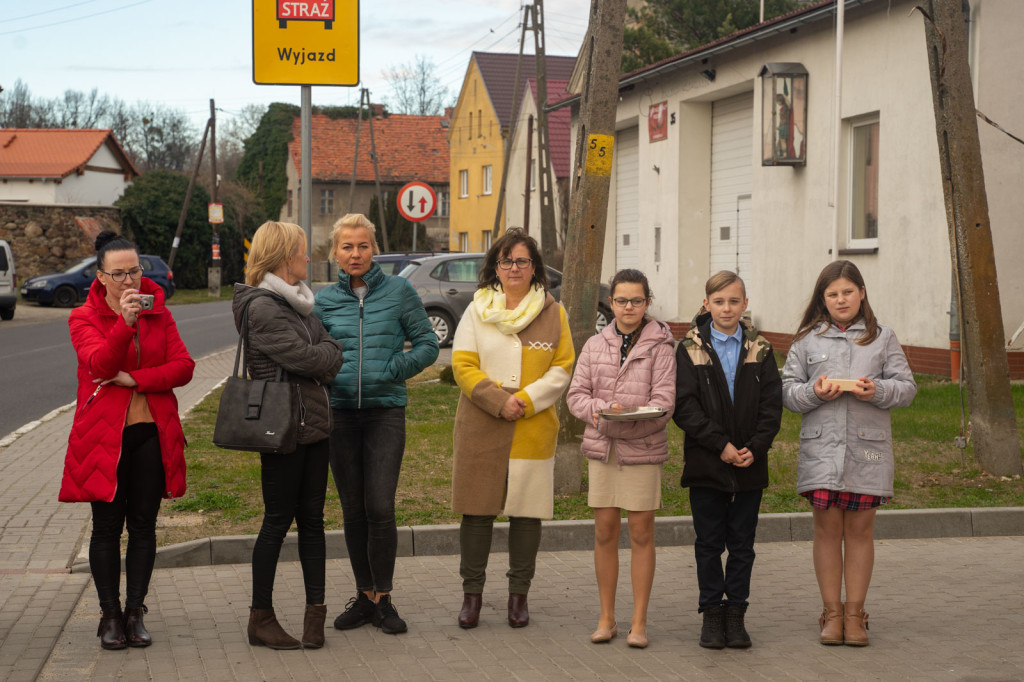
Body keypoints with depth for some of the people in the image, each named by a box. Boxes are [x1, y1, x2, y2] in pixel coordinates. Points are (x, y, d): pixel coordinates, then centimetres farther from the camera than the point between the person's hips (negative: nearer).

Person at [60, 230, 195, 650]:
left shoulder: (159, 313, 8)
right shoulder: (84, 318, -1)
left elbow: (183, 367, -2)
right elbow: (100, 365, -19)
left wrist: (134, 379, -14)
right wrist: (125, 322, -34)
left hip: (152, 433, 3)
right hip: (105, 434, -2)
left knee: (143, 526, 5)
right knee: (107, 527, 1)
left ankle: (135, 613, 13)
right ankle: (110, 615, 11)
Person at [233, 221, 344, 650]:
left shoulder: (297, 302, 16)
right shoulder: (262, 308, -14)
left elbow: (331, 351, 14)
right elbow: (305, 358, -17)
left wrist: (320, 359, -4)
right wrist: (326, 356, 1)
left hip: (313, 424, 8)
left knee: (311, 518, 9)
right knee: (278, 520, -1)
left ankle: (315, 609, 14)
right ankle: (260, 618, 8)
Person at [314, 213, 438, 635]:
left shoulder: (398, 291, 1)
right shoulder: (324, 300, 8)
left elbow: (428, 345, 2)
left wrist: (392, 371, -10)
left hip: (385, 411, -3)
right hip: (341, 412, 3)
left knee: (380, 508, -10)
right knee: (354, 510, 7)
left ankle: (383, 598, 5)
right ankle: (364, 596, 19)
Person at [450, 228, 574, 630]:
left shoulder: (553, 313, 7)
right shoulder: (477, 310, 6)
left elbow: (563, 368, 4)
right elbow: (463, 366, 0)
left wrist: (526, 400, -11)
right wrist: (498, 402, -13)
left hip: (533, 429, 0)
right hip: (480, 428, 0)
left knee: (527, 511, 3)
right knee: (477, 510, 2)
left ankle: (519, 594, 15)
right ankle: (472, 593, 14)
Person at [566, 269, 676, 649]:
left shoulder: (660, 346, -2)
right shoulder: (595, 345, 9)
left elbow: (663, 402, -9)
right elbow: (576, 395, 5)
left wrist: (627, 418, -24)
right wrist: (602, 410, -16)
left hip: (643, 449, -3)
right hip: (602, 448, 3)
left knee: (641, 533, 1)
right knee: (604, 532, 6)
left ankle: (639, 622, 9)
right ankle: (606, 618, 17)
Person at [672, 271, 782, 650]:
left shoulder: (760, 350, 6)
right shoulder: (691, 350, 0)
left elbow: (772, 405, 1)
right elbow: (684, 406, -7)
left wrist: (755, 448, -12)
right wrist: (720, 445, -15)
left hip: (749, 463, 1)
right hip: (706, 463, -1)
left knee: (742, 544, 7)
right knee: (709, 543, 5)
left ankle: (736, 613, 16)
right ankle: (712, 613, 15)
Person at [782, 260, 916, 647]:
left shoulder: (882, 339, 10)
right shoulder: (807, 340, 9)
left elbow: (906, 388, 6)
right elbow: (788, 390, 7)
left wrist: (877, 391, -14)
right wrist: (815, 392, -13)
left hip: (868, 448, 0)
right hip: (821, 447, 0)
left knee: (860, 529, 3)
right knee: (827, 528, 1)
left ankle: (855, 614, 12)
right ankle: (832, 613, 11)